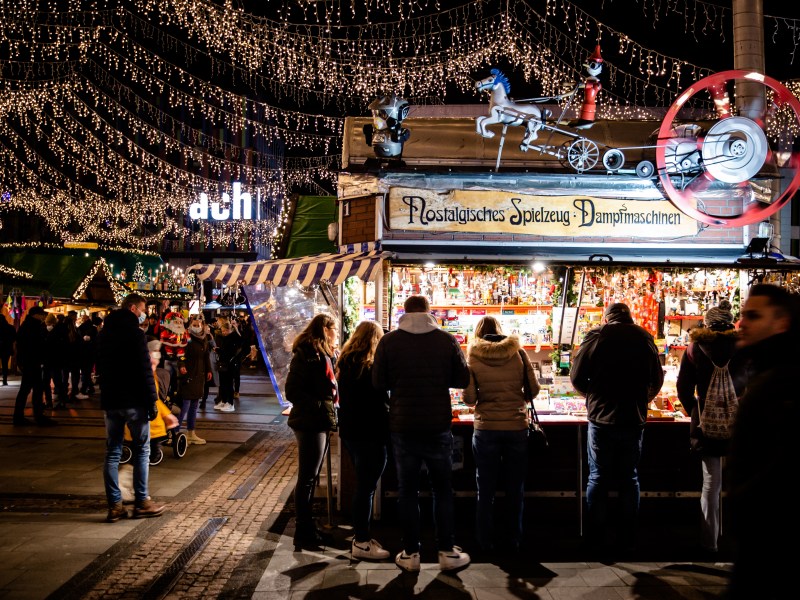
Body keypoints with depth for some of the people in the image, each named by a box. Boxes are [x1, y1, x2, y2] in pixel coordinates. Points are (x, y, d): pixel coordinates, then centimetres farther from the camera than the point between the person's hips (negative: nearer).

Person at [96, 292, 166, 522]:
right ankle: (142, 502, 6)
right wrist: (152, 400, -13)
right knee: (141, 451, 4)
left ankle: (114, 506, 7)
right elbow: (145, 369, -17)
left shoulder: (104, 333, 12)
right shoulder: (134, 332, -12)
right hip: (134, 401, -7)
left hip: (110, 400, 7)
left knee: (112, 453, 7)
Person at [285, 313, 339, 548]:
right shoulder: (306, 354, -14)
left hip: (321, 423, 9)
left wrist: (329, 410, 10)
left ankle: (307, 527, 27)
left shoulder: (324, 354, 16)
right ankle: (302, 533, 7)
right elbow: (292, 391, -19)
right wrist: (320, 407, -22)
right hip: (310, 423, -9)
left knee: (311, 477, 16)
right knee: (307, 478, -2)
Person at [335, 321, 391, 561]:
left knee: (362, 485, 18)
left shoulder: (345, 364, 8)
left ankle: (360, 535, 25)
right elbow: (383, 404, -15)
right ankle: (361, 543, 6)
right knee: (366, 487, -1)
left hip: (350, 431, 9)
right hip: (370, 435, -9)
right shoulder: (371, 368, -17)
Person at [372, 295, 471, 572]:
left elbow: (378, 383, -4)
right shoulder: (447, 340, -5)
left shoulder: (388, 341, -5)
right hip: (438, 426, 0)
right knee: (442, 488, 13)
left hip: (402, 426, 0)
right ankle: (447, 552, 17)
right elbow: (462, 380, -1)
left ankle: (410, 553, 15)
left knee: (407, 489, 11)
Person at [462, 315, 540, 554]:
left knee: (486, 490, 10)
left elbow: (469, 398, -7)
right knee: (515, 489, 12)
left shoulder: (473, 356, -4)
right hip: (517, 427, 1)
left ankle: (486, 542, 15)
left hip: (486, 428, -1)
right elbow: (534, 388, 1)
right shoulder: (518, 352, -1)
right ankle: (513, 541, 19)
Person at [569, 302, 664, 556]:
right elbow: (657, 379, 7)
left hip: (601, 419, -2)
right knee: (629, 478, 12)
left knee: (598, 478, 7)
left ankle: (595, 539, 12)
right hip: (634, 420, 2)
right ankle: (627, 539, 17)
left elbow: (577, 377, -3)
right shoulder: (644, 338, 1)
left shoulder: (596, 336, -5)